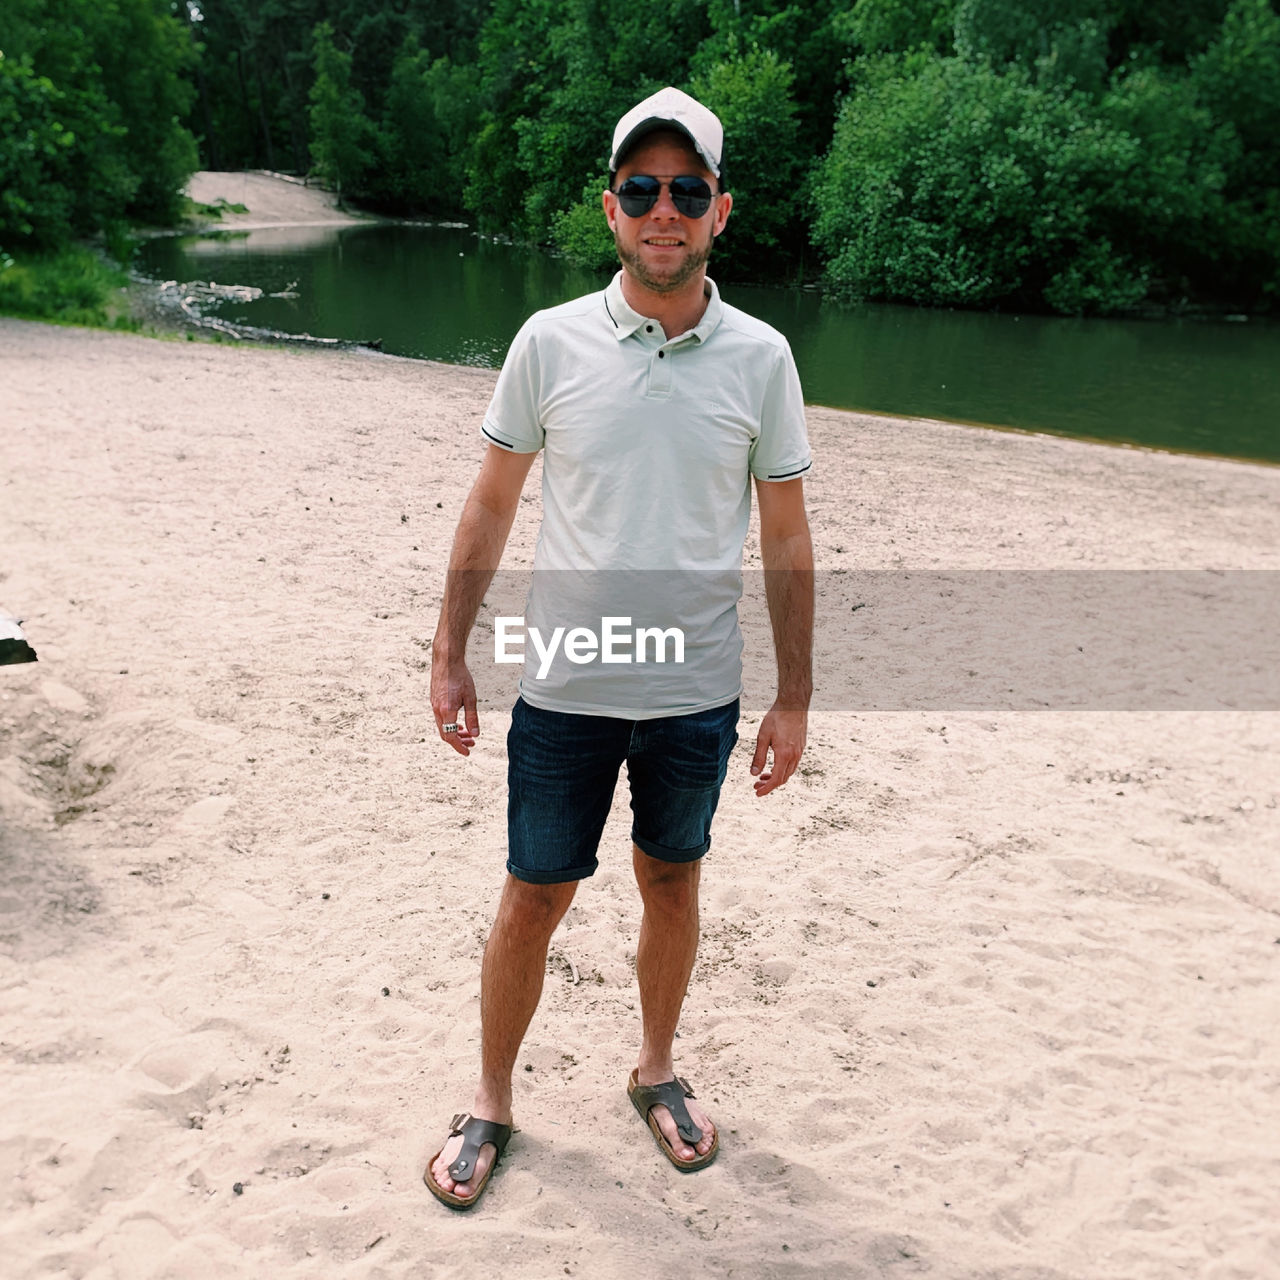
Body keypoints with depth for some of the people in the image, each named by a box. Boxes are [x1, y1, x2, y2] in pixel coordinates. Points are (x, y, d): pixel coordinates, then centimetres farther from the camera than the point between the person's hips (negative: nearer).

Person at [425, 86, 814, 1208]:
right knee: (534, 898, 9)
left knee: (673, 882, 17)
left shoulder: (760, 357, -2)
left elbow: (786, 537, 2)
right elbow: (492, 503, 4)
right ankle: (493, 1101, 31)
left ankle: (657, 1070, 40)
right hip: (564, 691, -1)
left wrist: (794, 697, 1)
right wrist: (451, 652, 2)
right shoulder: (551, 343, -4)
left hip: (700, 693, 1)